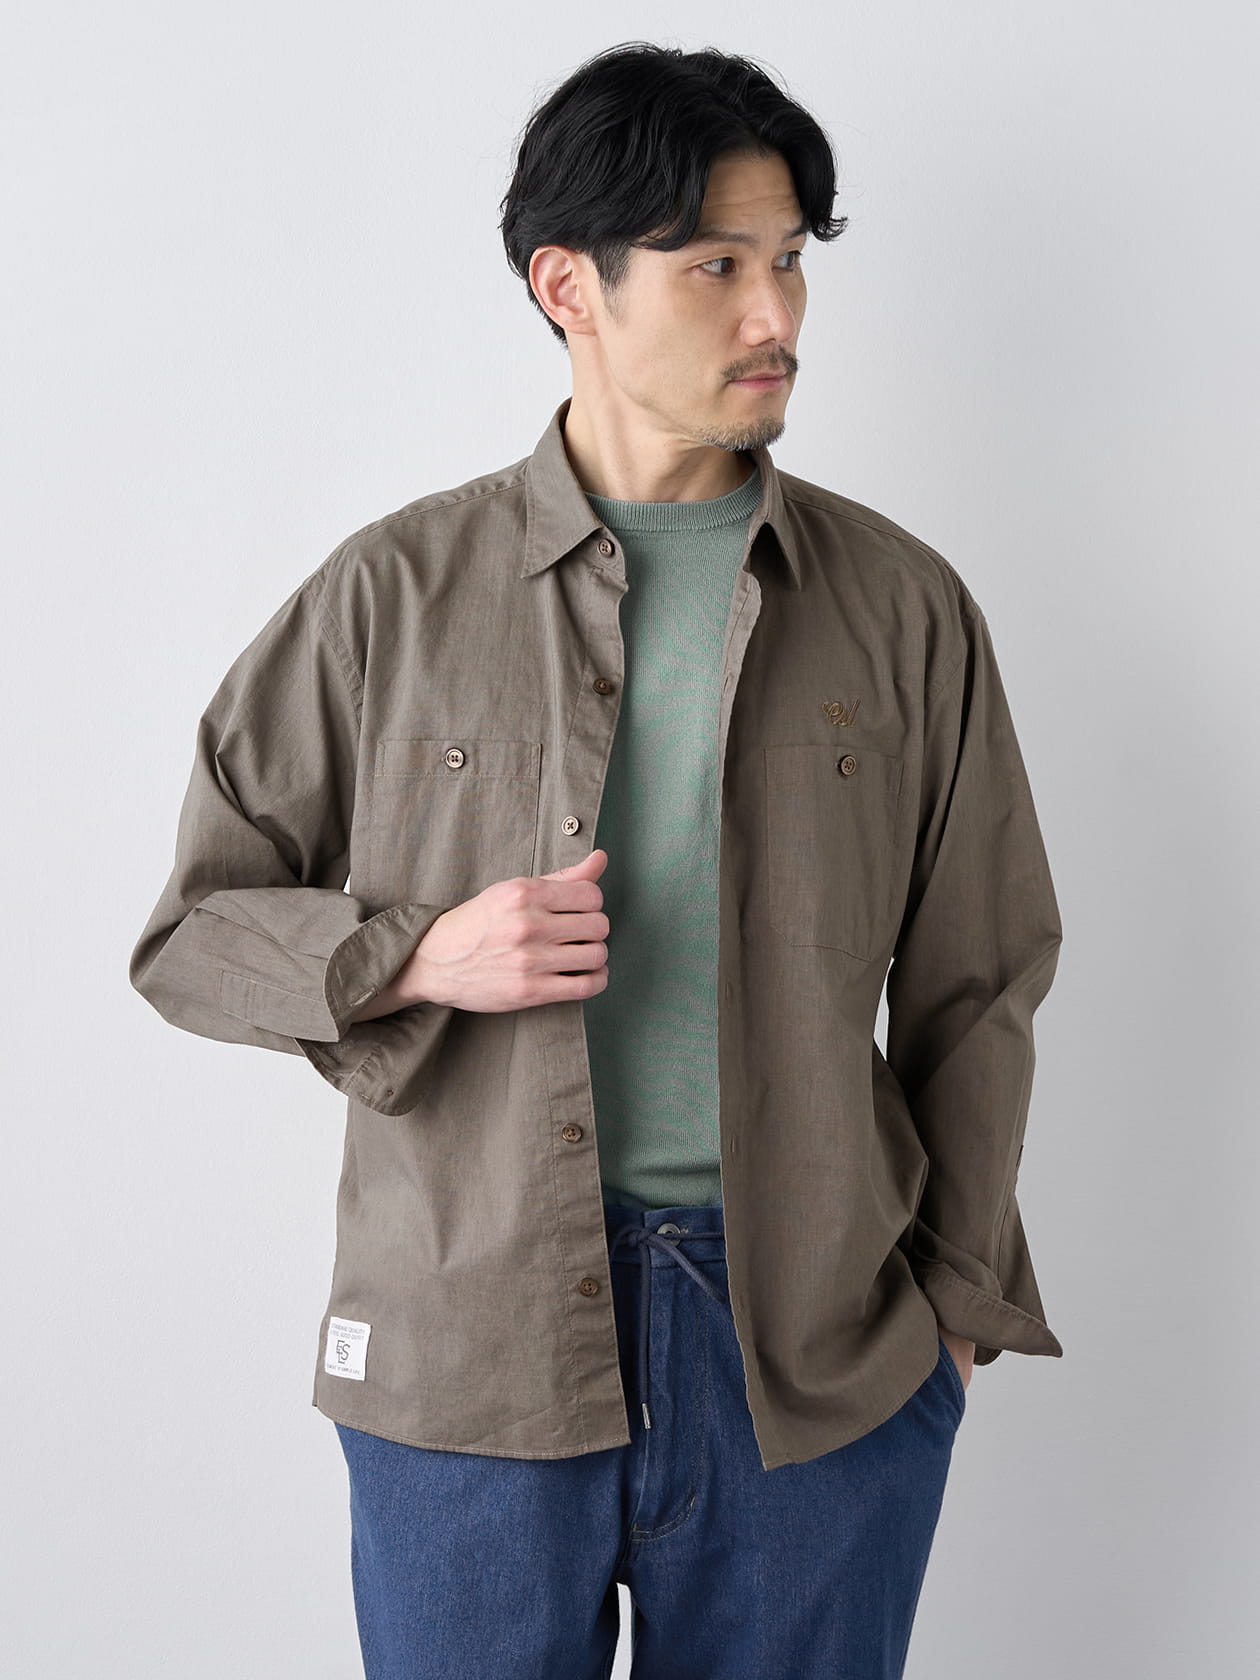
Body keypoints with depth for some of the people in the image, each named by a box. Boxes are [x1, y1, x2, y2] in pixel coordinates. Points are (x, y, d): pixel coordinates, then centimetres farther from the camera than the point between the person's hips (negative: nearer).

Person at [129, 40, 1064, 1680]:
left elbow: (974, 988, 8)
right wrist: (418, 959, -16)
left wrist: (960, 1303, 8)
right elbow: (193, 934, 2)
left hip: (820, 1363, 1)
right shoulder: (395, 594, -2)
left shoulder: (902, 606, 2)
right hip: (468, 1356, -1)